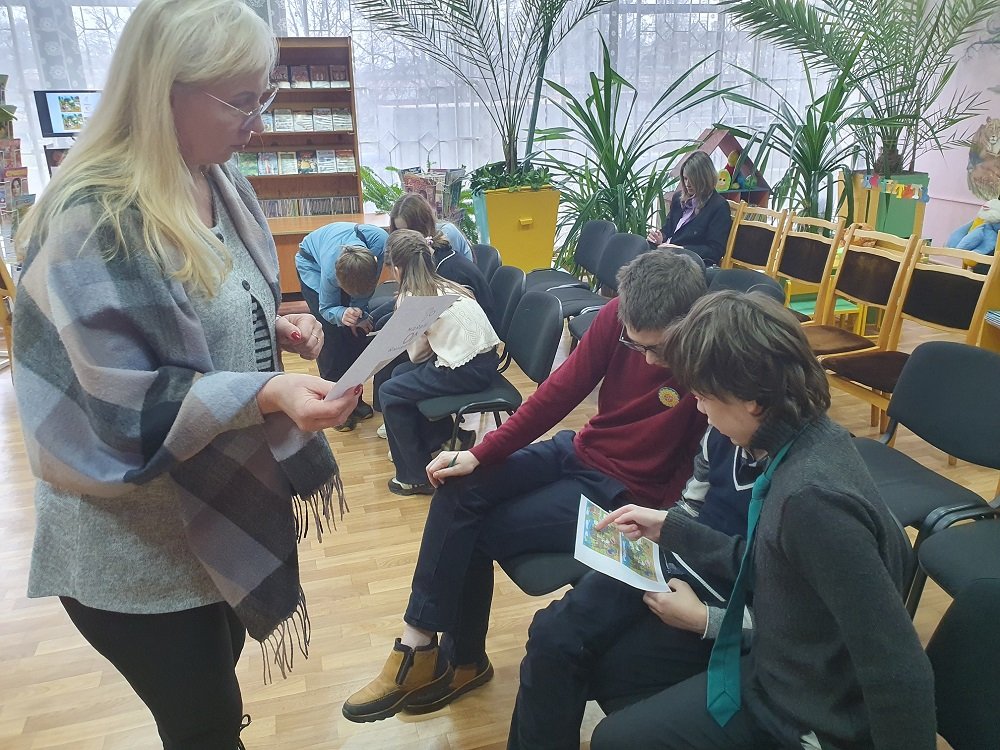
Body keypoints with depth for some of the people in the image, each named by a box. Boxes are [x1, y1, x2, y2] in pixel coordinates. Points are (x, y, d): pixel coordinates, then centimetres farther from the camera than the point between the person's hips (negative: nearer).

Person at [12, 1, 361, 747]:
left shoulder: (221, 184, 2)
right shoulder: (91, 219, -24)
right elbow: (120, 403, -24)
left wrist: (279, 330, -5)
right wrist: (266, 393, -34)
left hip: (224, 500, 7)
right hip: (137, 541, -7)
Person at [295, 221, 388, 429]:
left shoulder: (380, 240, -38)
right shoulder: (329, 271, -42)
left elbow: (367, 288, -18)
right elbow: (327, 308, -23)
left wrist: (358, 311, -23)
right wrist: (342, 314, -43)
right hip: (312, 262, -3)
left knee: (360, 329, -3)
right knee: (331, 332, -14)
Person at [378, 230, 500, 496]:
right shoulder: (445, 286, 14)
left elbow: (416, 354, 0)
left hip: (466, 372, -8)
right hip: (485, 361, 8)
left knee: (389, 394, 8)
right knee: (400, 374, 21)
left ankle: (416, 477, 14)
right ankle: (439, 436, 31)